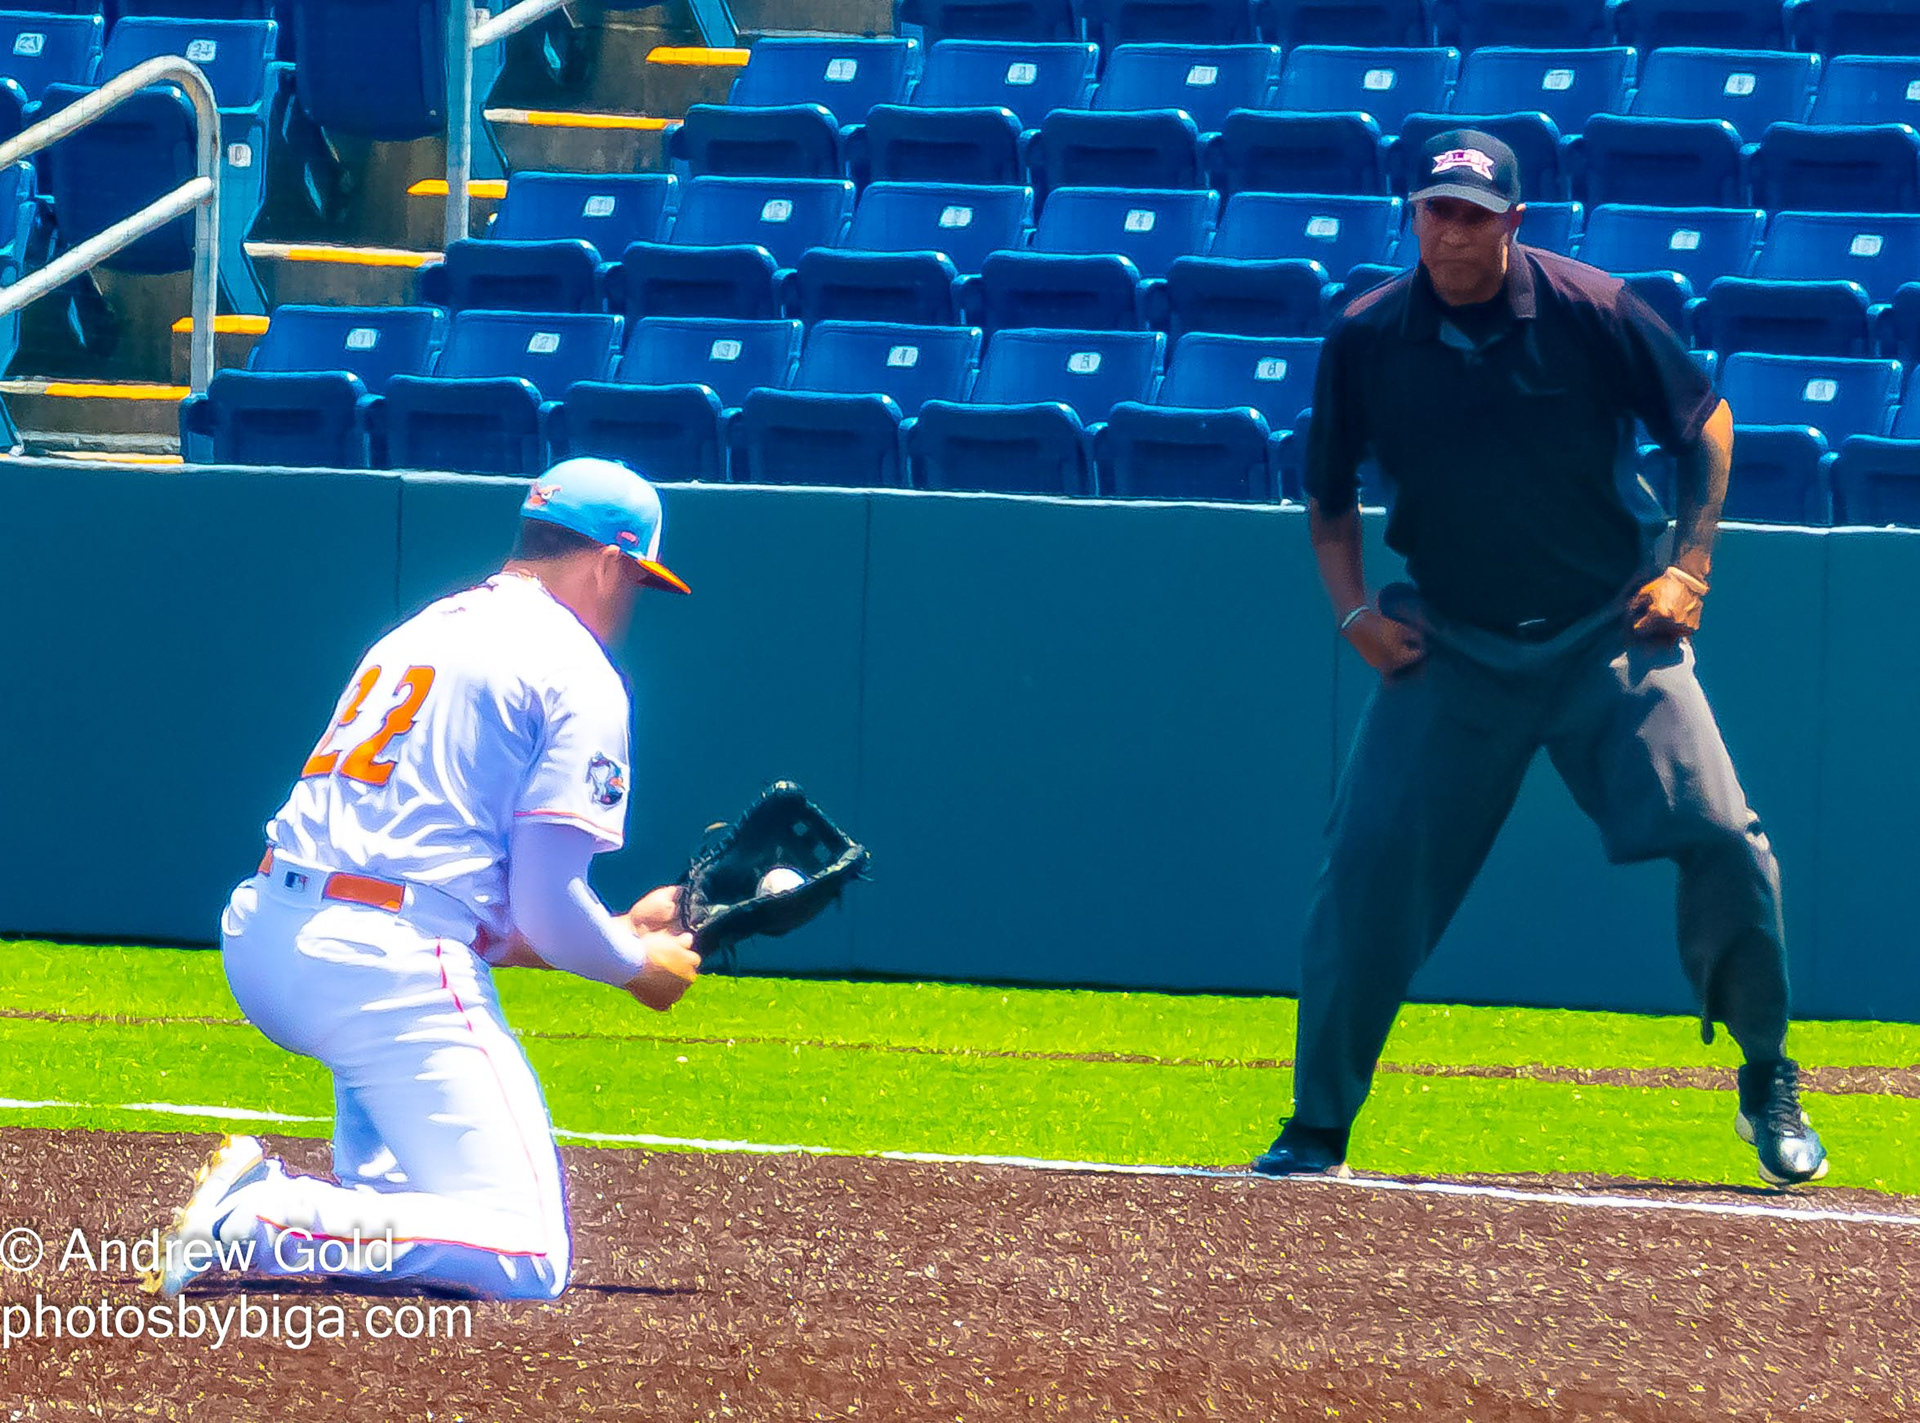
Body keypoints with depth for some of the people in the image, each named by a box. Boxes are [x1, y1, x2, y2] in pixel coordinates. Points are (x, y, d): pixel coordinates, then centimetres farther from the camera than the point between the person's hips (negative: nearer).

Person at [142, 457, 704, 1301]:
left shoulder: (417, 634, 25)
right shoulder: (577, 675, 0)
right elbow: (546, 909, -5)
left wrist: (619, 931, 30)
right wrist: (640, 966, 14)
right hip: (387, 965, -8)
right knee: (528, 1256, -9)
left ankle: (369, 1194, 19)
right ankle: (261, 1221, -24)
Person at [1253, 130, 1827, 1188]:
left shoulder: (1592, 312, -10)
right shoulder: (1365, 340, -5)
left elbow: (1705, 425, 4)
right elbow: (1329, 496, 11)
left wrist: (1689, 566, -4)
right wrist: (1355, 611, -3)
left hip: (1611, 630, -1)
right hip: (1448, 650, 1)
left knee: (1719, 841, -13)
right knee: (1369, 862, -10)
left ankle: (1769, 1084, 9)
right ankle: (1318, 1128, 2)